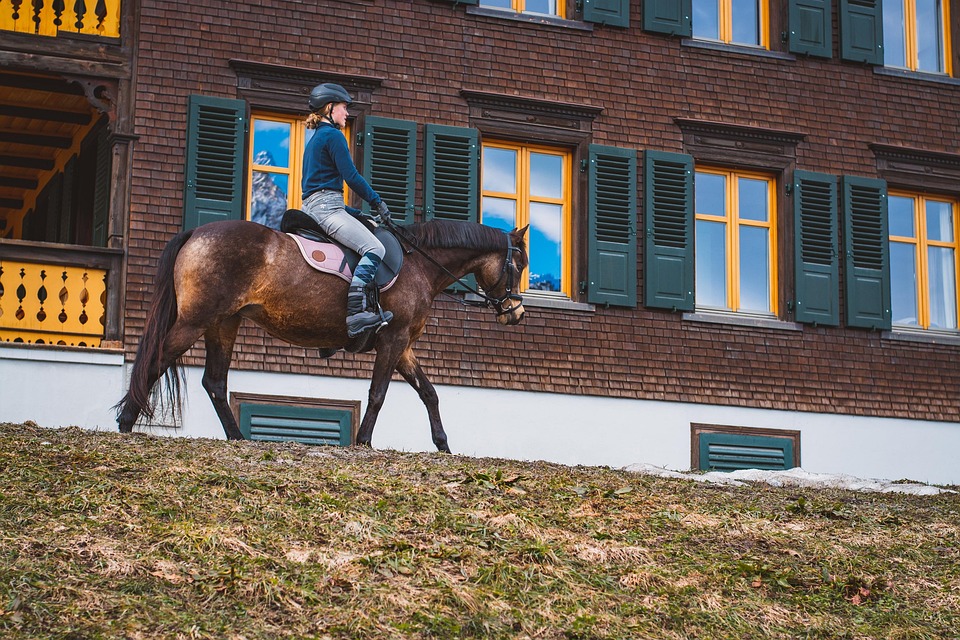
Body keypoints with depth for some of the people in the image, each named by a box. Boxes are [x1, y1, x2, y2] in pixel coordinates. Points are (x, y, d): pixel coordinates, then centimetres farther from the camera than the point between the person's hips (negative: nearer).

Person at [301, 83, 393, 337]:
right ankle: (355, 313, -36)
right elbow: (351, 175, -12)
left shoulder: (315, 139, 25)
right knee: (374, 248, -22)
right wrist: (377, 201, -2)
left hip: (312, 206, 11)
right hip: (327, 207, -11)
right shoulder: (333, 135, -5)